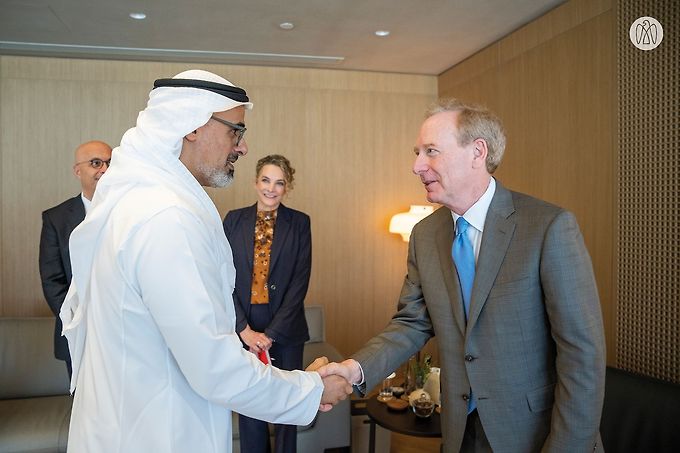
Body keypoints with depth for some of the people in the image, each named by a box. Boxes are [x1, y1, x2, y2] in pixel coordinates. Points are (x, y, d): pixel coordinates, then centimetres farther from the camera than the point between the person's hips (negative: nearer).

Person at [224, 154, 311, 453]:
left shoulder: (299, 223, -1)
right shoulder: (234, 220, 2)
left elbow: (300, 283, -6)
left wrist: (270, 333, -11)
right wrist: (245, 329, -11)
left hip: (285, 332, -1)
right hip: (244, 330, 1)